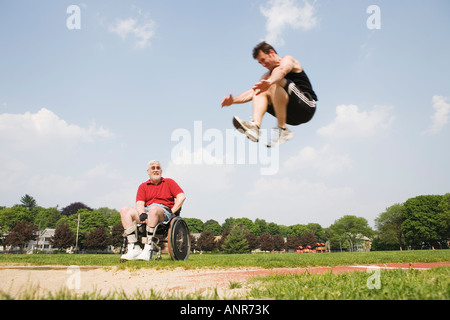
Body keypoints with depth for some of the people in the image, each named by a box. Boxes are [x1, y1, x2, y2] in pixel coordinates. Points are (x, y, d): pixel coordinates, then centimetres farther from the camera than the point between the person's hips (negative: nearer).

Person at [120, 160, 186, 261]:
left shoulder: (169, 182, 15)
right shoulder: (143, 186, 20)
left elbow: (181, 197, 2)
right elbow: (139, 203, 5)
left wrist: (171, 212, -8)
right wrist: (142, 215, -17)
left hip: (164, 212, -4)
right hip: (146, 211, 4)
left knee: (153, 208, -38)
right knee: (125, 210, -18)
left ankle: (148, 249, -39)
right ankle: (134, 248, -26)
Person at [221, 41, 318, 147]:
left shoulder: (288, 60, 0)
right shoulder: (268, 75, 23)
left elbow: (282, 70, -25)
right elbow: (252, 91, 13)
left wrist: (270, 82, -48)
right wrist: (233, 100, -4)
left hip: (307, 105, -7)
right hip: (292, 115, 7)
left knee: (276, 82, -26)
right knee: (260, 91, -4)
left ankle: (283, 130, -28)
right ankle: (255, 125, -32)